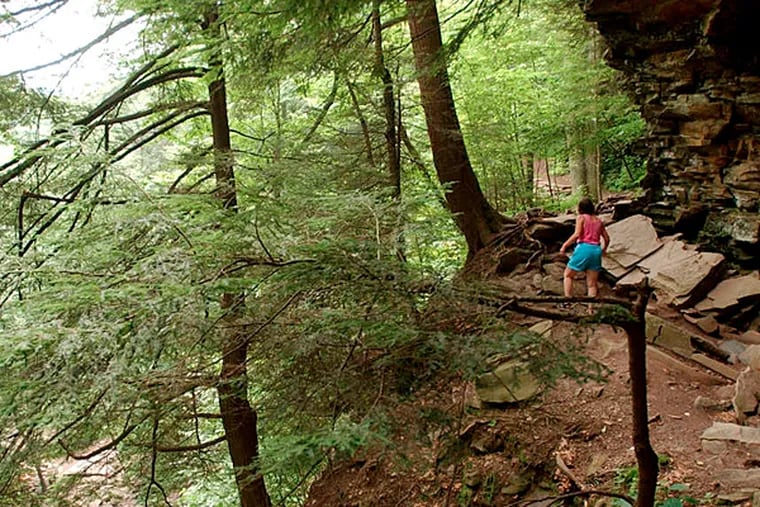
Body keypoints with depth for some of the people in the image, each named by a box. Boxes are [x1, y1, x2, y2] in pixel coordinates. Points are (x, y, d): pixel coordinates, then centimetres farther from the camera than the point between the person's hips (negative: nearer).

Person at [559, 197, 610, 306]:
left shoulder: (581, 217, 2)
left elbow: (577, 234, -12)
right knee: (592, 283, 7)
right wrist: (604, 249, 36)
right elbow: (607, 238, 19)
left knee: (568, 275, 12)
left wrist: (564, 245, -6)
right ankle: (591, 308, 2)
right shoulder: (598, 220, 17)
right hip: (596, 250, 5)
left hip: (584, 248, -4)